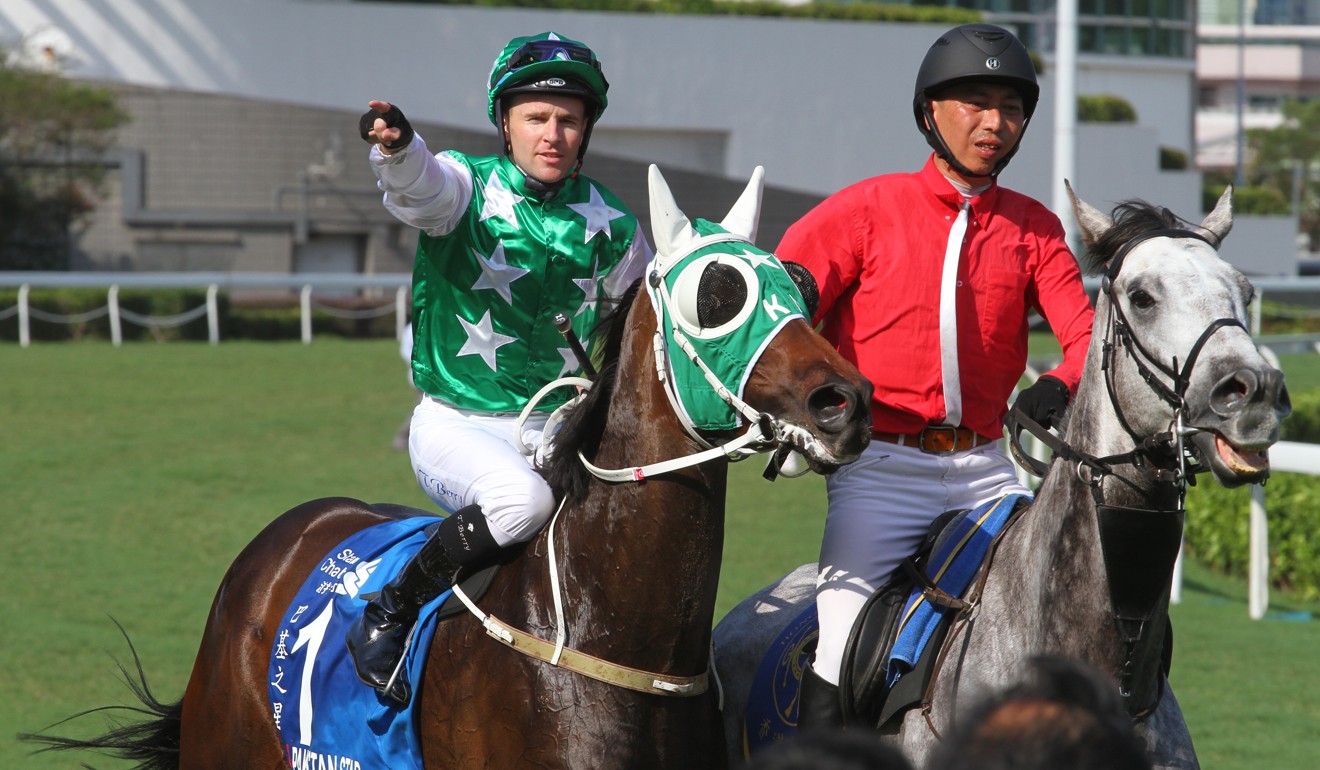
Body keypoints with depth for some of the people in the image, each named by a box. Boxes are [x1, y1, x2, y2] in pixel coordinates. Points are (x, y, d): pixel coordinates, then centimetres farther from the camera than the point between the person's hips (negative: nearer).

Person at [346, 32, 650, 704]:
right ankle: (386, 618, -18)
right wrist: (395, 146, -54)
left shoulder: (611, 226, 4)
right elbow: (418, 184, -32)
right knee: (523, 497, -35)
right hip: (457, 425, -4)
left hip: (563, 431, 4)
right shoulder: (466, 188, -7)